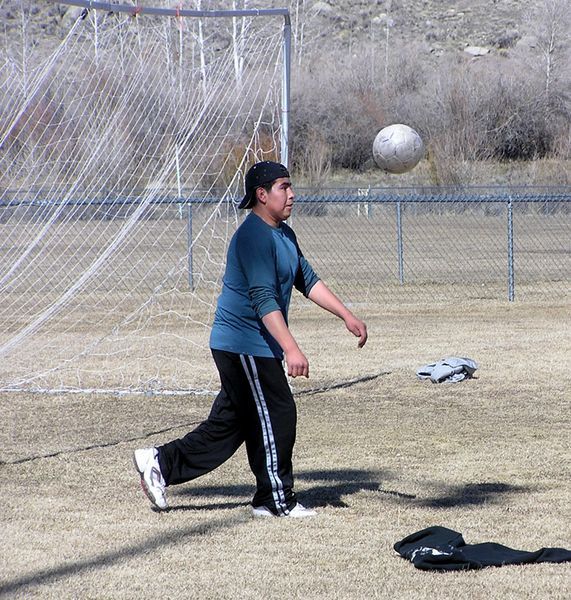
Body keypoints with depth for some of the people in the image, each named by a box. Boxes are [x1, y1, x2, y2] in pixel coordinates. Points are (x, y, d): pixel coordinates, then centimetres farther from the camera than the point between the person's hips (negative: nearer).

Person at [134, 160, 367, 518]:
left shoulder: (284, 234, 14)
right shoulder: (254, 236, -19)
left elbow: (308, 280, 21)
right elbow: (263, 299, -26)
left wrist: (347, 316, 14)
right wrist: (291, 348, -32)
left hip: (252, 349, 10)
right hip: (245, 345, -10)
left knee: (228, 425, 13)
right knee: (276, 416, -3)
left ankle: (161, 463, 18)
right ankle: (277, 500, 8)